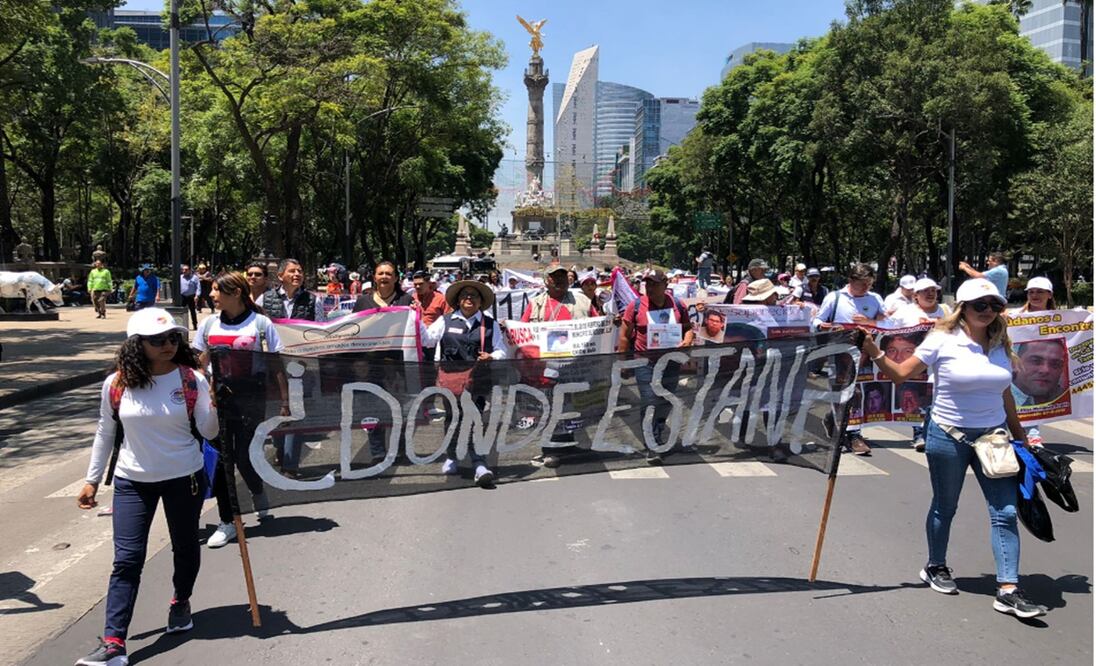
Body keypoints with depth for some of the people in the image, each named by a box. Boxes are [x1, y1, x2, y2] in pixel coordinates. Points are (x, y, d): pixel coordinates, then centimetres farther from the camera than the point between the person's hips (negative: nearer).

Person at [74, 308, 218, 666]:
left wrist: (214, 404, -29)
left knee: (185, 547, 16)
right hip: (132, 482, 0)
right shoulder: (117, 384, -7)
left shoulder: (192, 379, -11)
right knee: (127, 559, -4)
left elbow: (208, 432, -9)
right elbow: (105, 432, 5)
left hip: (184, 477, 0)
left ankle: (181, 602, 43)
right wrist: (92, 480, 8)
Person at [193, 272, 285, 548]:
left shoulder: (260, 323, -4)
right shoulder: (209, 324, 7)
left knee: (244, 458, -2)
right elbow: (200, 365, 14)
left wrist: (285, 401, -6)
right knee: (220, 459, 1)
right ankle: (227, 522, 13)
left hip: (250, 401, -3)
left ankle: (258, 493, 34)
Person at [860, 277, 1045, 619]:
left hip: (993, 436, 4)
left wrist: (1019, 434, 17)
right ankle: (935, 567, 35)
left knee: (1005, 511, -2)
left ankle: (1008, 591, 2)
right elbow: (901, 375, -6)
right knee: (945, 506, 12)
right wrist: (875, 354, -21)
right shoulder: (943, 341, -10)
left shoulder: (1001, 345, 5)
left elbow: (1005, 394, 14)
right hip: (949, 436, -4)